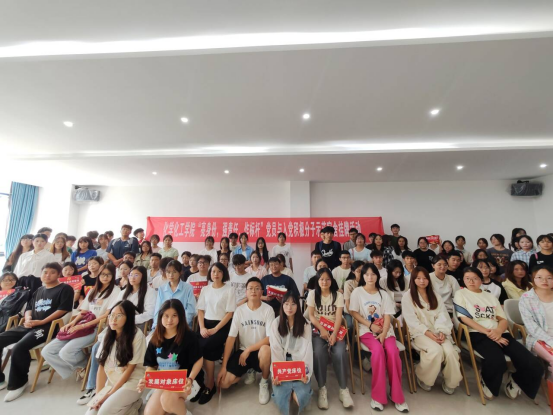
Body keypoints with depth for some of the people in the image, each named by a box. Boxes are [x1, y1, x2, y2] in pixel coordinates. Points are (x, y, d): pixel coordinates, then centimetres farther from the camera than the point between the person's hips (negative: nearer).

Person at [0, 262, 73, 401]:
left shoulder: (65, 289, -3)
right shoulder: (39, 291, 22)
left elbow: (63, 310, -12)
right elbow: (29, 308, 21)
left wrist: (41, 322, -14)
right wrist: (28, 319, -2)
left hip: (48, 326, -8)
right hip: (29, 326, 8)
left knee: (19, 347, -27)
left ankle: (18, 383, -5)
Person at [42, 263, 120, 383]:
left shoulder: (115, 292, -6)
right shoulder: (92, 291, 18)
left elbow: (107, 315, -13)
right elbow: (83, 311, 17)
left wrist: (82, 325, -15)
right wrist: (73, 323, -3)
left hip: (98, 329, -8)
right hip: (84, 327, 8)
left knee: (65, 353, -25)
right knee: (47, 351, -3)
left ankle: (87, 364, 6)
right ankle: (80, 367, 9)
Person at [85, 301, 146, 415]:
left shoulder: (137, 335, -17)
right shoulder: (108, 335, 3)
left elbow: (129, 369, -14)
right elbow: (102, 367, 4)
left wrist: (109, 394, -12)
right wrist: (99, 394, -4)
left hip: (131, 382, -6)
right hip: (110, 383, 6)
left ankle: (133, 405, 2)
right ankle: (128, 404, 7)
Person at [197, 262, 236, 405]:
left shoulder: (229, 290, -2)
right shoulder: (205, 289, 11)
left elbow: (230, 313, -7)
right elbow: (200, 310, 8)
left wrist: (215, 329, -16)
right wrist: (202, 327, -8)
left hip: (222, 325, -4)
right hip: (206, 324, 4)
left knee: (205, 347, -25)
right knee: (197, 346, -22)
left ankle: (209, 385, -4)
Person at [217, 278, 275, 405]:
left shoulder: (268, 310, -13)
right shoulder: (239, 310, -6)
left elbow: (270, 338, -17)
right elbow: (231, 338, -8)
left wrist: (248, 350, -18)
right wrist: (223, 366, -11)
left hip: (260, 350, -2)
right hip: (242, 351, 3)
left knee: (266, 350, -37)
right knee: (223, 383, -13)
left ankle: (264, 382, -5)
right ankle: (249, 371, 18)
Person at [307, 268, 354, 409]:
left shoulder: (338, 295, 4)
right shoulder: (312, 294, 3)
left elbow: (338, 317, -5)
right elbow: (311, 315, -2)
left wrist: (334, 334, -21)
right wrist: (322, 329, -18)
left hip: (334, 329, 1)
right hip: (318, 330, 0)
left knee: (340, 353, -27)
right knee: (318, 352, -29)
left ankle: (343, 389, -8)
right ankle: (322, 389, -12)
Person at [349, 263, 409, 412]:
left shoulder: (383, 294, 10)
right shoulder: (357, 292, 2)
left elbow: (387, 316, 2)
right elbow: (354, 313, -3)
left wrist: (383, 334, -14)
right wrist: (371, 326, -12)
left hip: (385, 330, 3)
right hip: (367, 330, -2)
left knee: (393, 351, -26)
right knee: (378, 350, -31)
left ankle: (397, 396, -10)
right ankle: (378, 396, -17)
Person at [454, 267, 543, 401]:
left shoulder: (491, 297, 22)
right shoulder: (461, 294, 5)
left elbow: (504, 320, 14)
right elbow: (465, 318, -5)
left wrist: (498, 331, -9)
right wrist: (487, 332, -14)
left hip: (500, 333, 5)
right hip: (478, 334, -5)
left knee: (534, 365, -16)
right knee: (496, 361, -34)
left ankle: (515, 380, 17)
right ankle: (486, 382, 1)